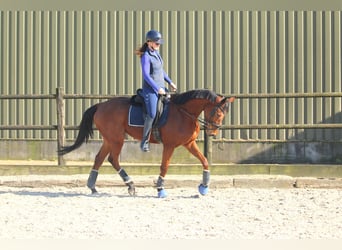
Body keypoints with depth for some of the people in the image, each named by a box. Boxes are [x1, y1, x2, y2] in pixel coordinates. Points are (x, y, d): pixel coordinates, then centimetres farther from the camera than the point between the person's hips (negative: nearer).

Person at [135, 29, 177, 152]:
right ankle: (145, 141, -11)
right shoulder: (146, 56, -15)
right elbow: (146, 75, -20)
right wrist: (157, 89, -20)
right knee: (152, 114, -20)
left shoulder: (156, 52, 11)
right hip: (150, 89, -9)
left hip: (160, 87, 9)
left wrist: (170, 82, 17)